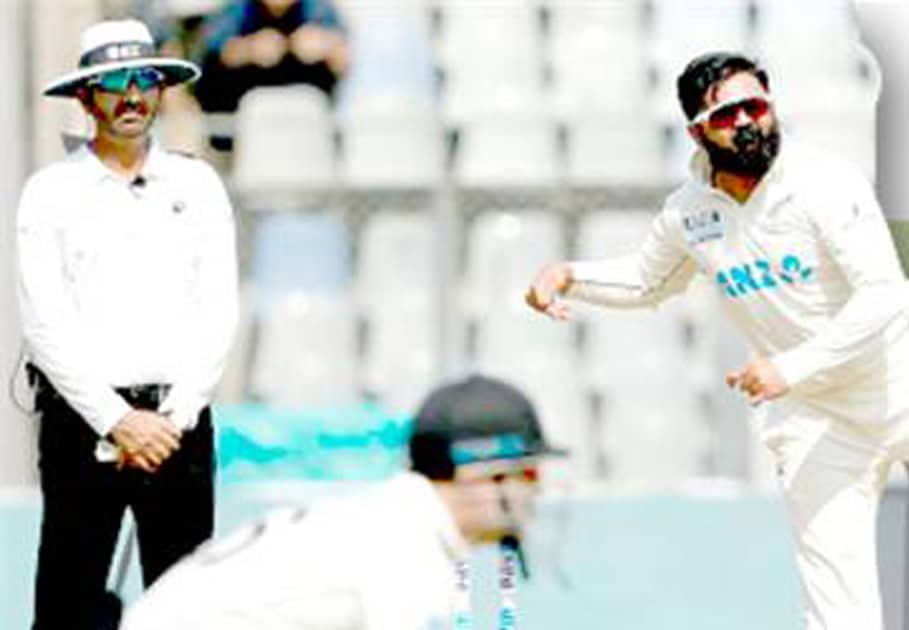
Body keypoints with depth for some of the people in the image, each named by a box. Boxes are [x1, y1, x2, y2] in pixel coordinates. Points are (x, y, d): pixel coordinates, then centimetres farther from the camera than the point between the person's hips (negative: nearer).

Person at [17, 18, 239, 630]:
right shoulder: (51, 191, 3)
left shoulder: (198, 185, 9)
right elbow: (45, 323, -3)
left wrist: (172, 419, -6)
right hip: (83, 419, -2)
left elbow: (218, 314, 5)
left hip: (179, 423, 2)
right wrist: (117, 420, -10)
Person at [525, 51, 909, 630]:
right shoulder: (691, 212, -1)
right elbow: (647, 281, 21)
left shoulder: (827, 185, -18)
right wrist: (569, 275, 3)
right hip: (814, 420, 3)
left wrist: (793, 366, -34)